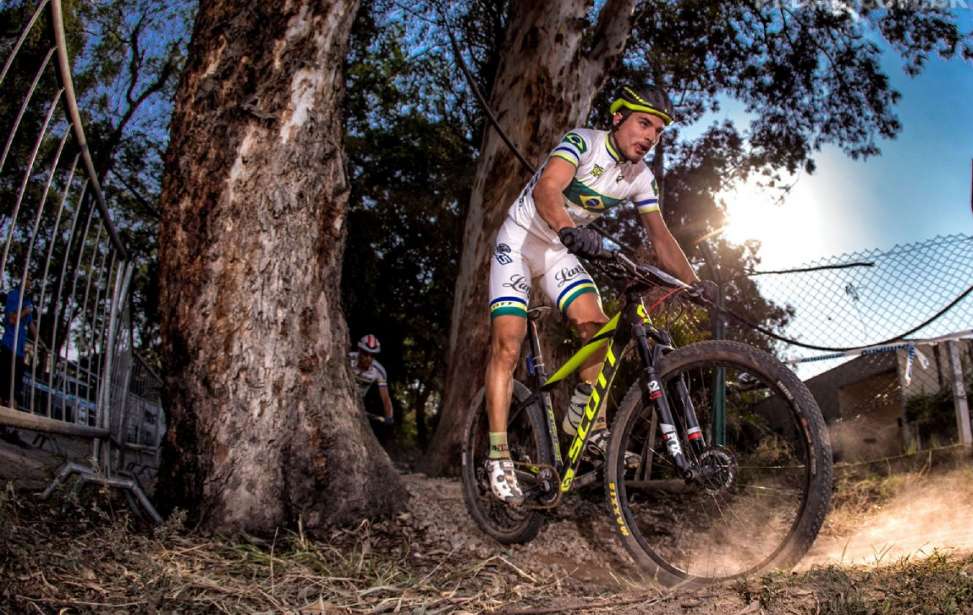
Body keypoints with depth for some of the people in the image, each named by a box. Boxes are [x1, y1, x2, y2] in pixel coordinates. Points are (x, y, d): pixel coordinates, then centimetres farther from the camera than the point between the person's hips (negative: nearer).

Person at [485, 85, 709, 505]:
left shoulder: (640, 178, -3)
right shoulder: (583, 142, -21)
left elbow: (661, 238, -6)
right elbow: (545, 190, -39)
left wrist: (696, 286, -18)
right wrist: (570, 230, -59)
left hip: (560, 251, 5)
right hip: (519, 241, -5)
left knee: (597, 327, -17)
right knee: (507, 344, -15)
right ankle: (499, 455, -11)